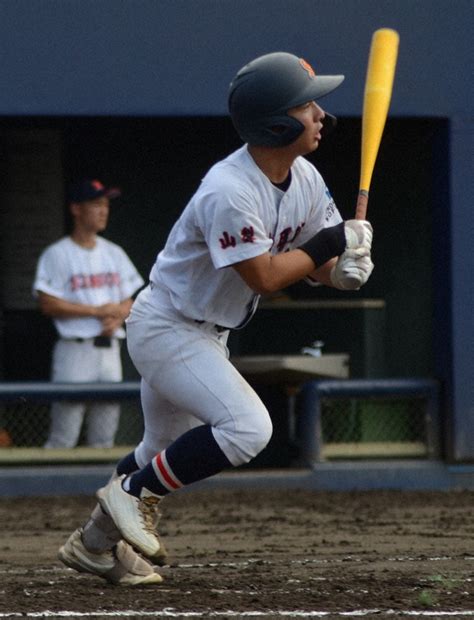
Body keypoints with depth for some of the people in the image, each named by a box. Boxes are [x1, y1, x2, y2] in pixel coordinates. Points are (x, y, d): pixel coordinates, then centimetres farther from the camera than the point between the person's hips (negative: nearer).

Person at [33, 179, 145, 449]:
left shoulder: (115, 254, 14)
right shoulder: (57, 255, -4)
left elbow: (128, 302, 17)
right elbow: (48, 304, -11)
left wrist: (117, 318, -7)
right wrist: (97, 311, -12)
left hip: (110, 348, 6)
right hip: (75, 349, -6)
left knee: (105, 437, 7)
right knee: (63, 437, -10)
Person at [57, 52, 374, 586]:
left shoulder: (305, 180, -3)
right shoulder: (229, 193, -30)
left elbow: (319, 264, 3)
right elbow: (263, 277, -29)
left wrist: (343, 269, -20)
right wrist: (330, 242, -20)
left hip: (207, 335, 10)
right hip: (166, 327, -10)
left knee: (168, 451, 20)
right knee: (247, 427, -24)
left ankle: (94, 542, 36)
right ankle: (133, 491, -9)